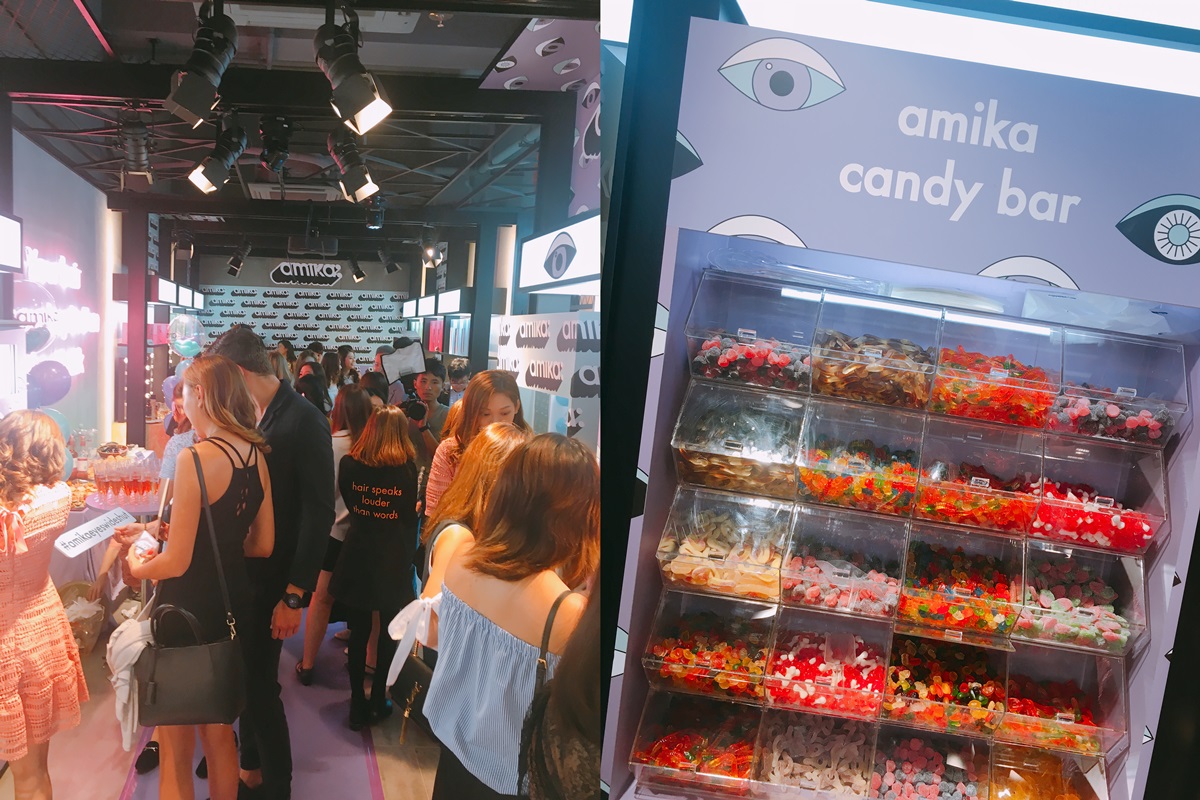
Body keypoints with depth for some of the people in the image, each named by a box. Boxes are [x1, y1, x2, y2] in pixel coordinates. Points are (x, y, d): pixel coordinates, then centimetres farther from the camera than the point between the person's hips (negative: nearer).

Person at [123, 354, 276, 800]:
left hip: (188, 611, -7)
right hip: (234, 604, 7)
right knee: (219, 733, 23)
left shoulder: (196, 458, -21)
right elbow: (263, 545, 7)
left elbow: (176, 562, -18)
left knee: (176, 749, 12)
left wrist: (137, 567, 2)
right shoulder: (255, 455, 0)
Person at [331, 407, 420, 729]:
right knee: (391, 629, 14)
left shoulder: (349, 463, -4)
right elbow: (410, 515, -3)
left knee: (359, 631, 12)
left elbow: (350, 505, 9)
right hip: (394, 559, -2)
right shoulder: (406, 467, -11)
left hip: (357, 556, 2)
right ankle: (377, 701, 21)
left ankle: (358, 704, 20)